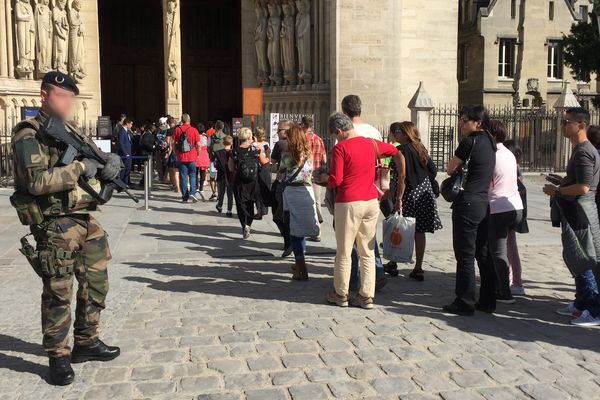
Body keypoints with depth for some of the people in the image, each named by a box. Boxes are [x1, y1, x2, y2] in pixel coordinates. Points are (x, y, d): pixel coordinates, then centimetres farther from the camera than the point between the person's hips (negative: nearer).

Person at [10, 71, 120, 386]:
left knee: (96, 283, 15)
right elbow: (36, 181, -22)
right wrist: (78, 168, -19)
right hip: (55, 225, -8)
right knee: (58, 293, -1)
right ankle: (58, 357, 13)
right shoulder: (29, 136, -9)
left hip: (85, 220, 8)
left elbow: (102, 156, 22)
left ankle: (87, 342, 31)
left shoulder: (72, 133, 15)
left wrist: (111, 162, -2)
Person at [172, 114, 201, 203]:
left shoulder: (177, 130, -1)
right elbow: (198, 144, -6)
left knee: (183, 176, 6)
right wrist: (197, 154, 9)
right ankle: (192, 193, -7)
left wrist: (176, 153, 13)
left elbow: (173, 143, 1)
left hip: (181, 157, 1)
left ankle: (185, 197, 7)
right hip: (192, 157, -1)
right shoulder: (194, 130, -5)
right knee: (192, 175, 11)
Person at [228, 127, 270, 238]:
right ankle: (248, 224, 22)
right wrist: (268, 158, 28)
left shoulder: (234, 152, -9)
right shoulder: (256, 150, -8)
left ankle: (244, 224, -12)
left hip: (239, 182, -1)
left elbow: (231, 168, -3)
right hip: (253, 182, 1)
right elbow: (264, 162, 7)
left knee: (241, 204, 6)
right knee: (250, 203, 19)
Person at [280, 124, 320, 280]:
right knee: (302, 227, 15)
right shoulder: (309, 154, 4)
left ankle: (302, 269, -3)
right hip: (307, 191, 4)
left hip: (291, 191, -4)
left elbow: (280, 170, 9)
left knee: (294, 229, 1)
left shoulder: (289, 156, -7)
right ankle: (299, 263, 27)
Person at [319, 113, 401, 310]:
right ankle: (366, 296, 13)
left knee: (344, 252, 7)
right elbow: (395, 151, 26)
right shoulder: (372, 143, 8)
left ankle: (341, 295, 17)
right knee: (367, 252, 9)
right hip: (371, 201, 5)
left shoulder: (340, 147, -10)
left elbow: (336, 180, -13)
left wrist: (325, 178, 6)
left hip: (349, 203, -5)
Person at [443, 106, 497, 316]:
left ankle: (465, 303, 3)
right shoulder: (489, 143, 13)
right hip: (484, 202, 8)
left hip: (468, 202, -8)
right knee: (483, 253, 13)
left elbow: (450, 169, -4)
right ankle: (488, 300, 20)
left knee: (465, 255, -2)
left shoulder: (469, 142, -12)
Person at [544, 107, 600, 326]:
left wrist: (557, 190, -14)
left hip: (579, 211, -11)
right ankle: (581, 304, 27)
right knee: (577, 260, 17)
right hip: (575, 211, 11)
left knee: (581, 262, -7)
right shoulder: (580, 150, 16)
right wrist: (560, 184, 16)